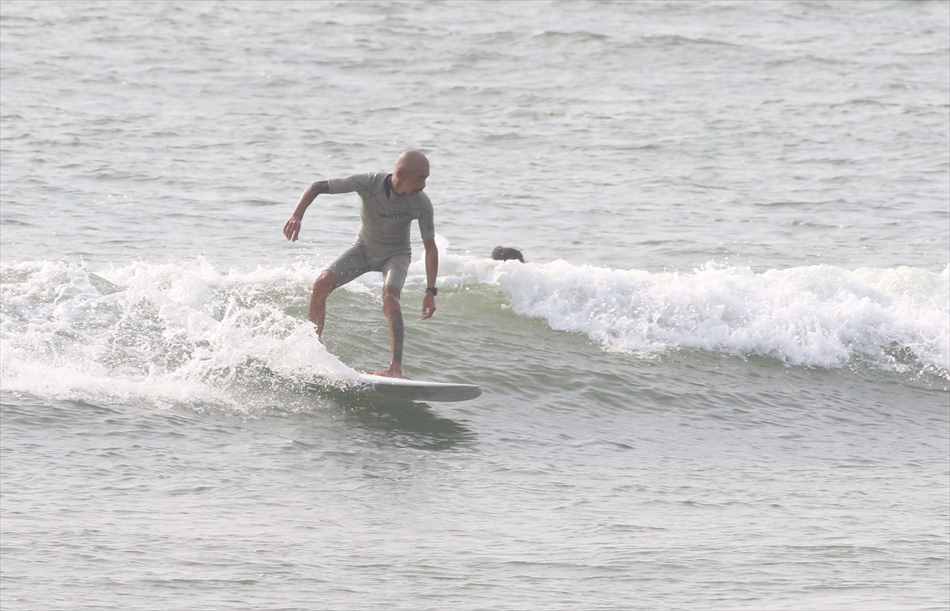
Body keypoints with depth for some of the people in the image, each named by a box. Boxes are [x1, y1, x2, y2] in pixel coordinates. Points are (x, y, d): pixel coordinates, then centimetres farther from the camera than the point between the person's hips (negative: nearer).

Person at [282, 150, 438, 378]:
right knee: (321, 284, -16)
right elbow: (318, 186, -20)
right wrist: (297, 216, -33)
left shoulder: (421, 204, -26)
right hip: (364, 248, 2)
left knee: (390, 296, -30)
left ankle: (396, 367, -35)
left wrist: (431, 292, -22)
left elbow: (430, 247, -18)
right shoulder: (368, 183, -28)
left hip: (396, 255, -2)